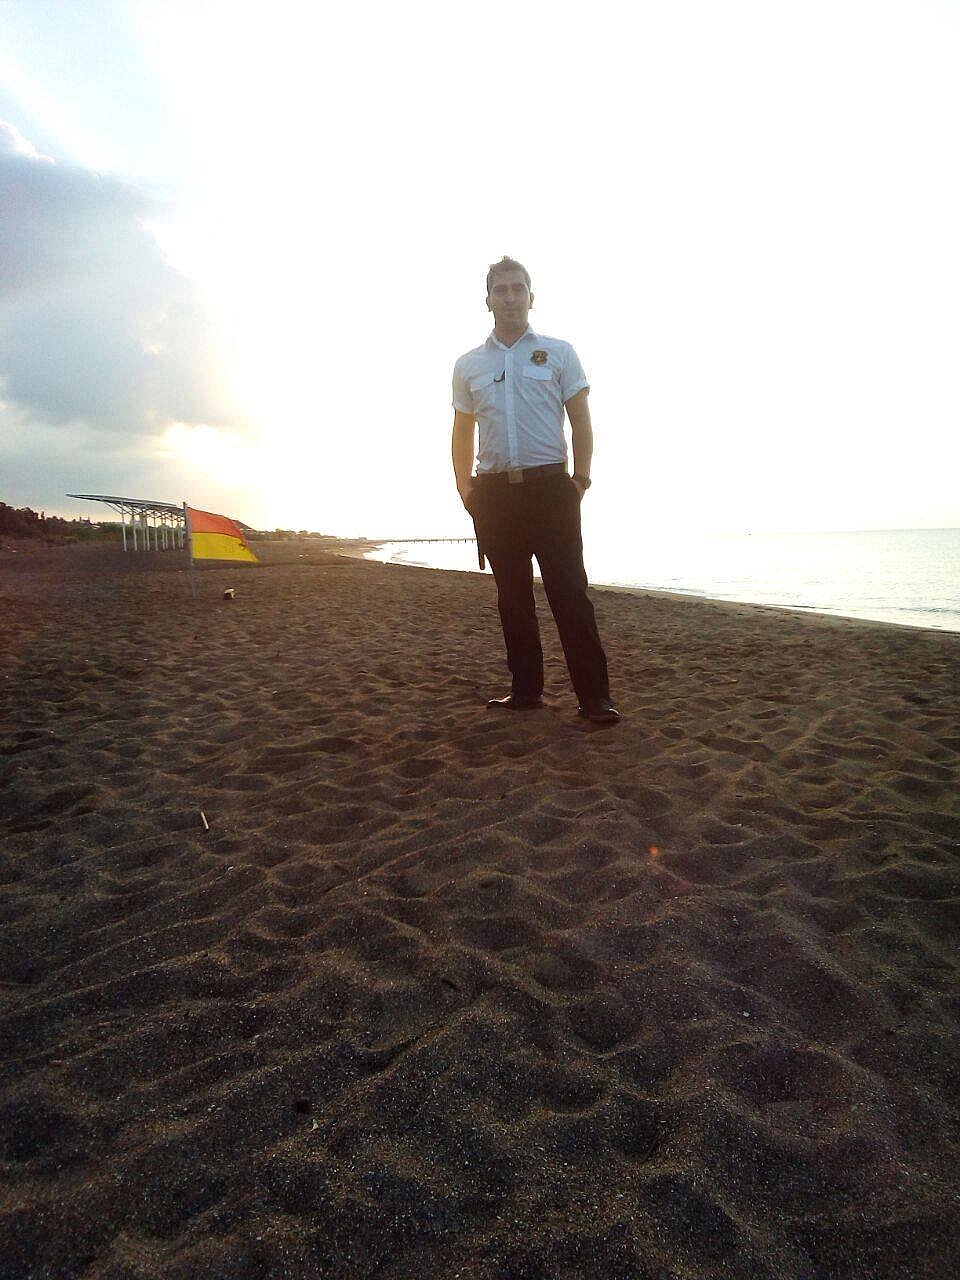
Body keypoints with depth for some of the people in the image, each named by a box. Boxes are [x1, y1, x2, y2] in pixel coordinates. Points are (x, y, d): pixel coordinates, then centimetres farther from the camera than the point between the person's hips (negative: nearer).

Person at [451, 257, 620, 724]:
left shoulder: (559, 353, 7)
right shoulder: (468, 365, 13)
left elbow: (580, 421, 5)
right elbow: (462, 432, 17)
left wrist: (581, 478, -3)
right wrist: (465, 487, 7)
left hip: (549, 486, -3)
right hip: (494, 491, 3)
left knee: (569, 592, -8)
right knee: (512, 595, 7)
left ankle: (594, 695, -4)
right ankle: (525, 689, 17)